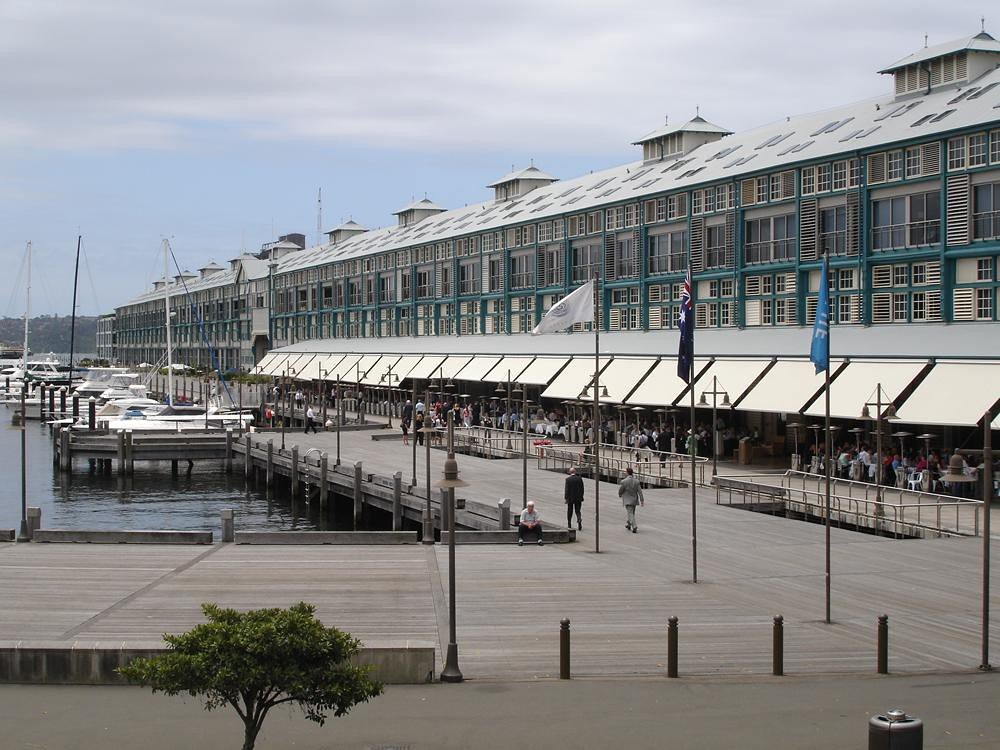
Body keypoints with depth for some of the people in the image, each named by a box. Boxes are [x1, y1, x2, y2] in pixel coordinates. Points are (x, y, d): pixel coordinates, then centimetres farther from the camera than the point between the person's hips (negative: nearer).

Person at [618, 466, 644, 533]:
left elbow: (620, 490, -5)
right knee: (631, 513, 22)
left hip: (627, 501, -5)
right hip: (634, 500, 5)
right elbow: (640, 491, -7)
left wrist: (620, 495, 17)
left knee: (630, 514, -4)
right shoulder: (636, 481, -4)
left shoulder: (624, 481, -16)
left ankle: (634, 527, -16)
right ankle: (628, 524, 35)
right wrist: (642, 500, -5)